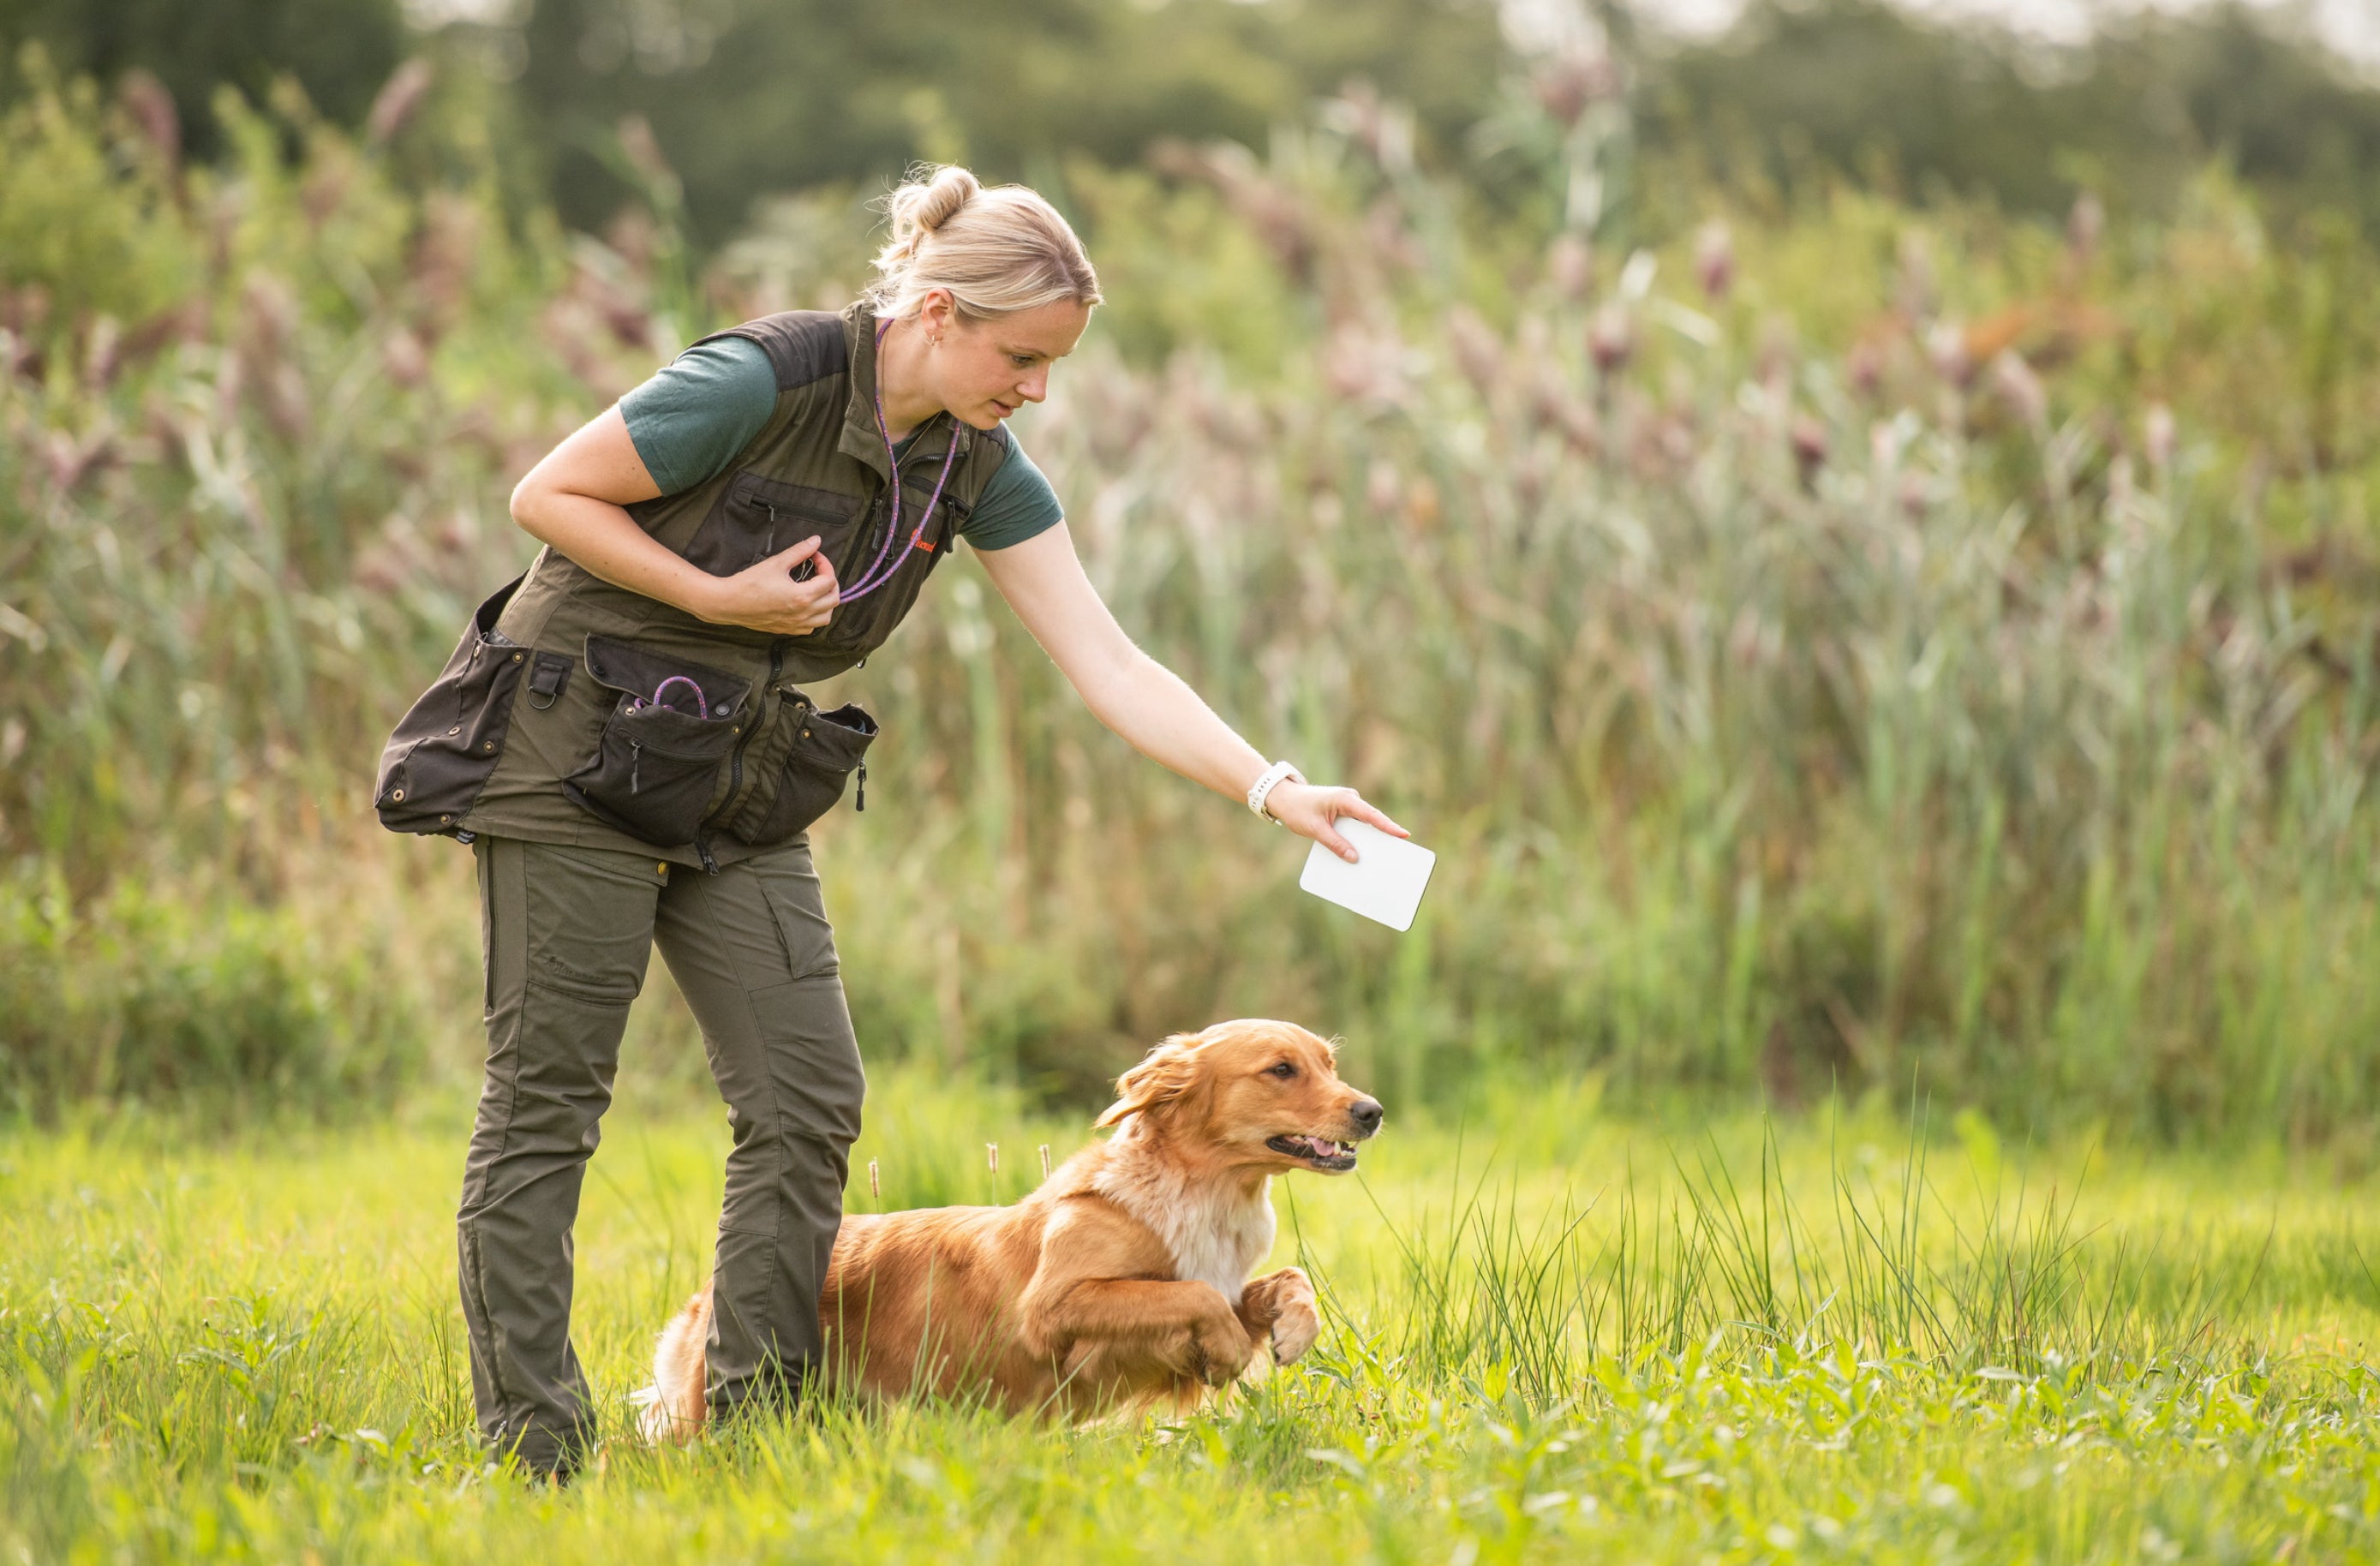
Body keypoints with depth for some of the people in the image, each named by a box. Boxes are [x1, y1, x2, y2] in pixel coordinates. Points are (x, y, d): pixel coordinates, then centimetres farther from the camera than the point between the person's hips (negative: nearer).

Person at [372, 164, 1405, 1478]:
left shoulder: (977, 468, -1)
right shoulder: (764, 382, -21)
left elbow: (1109, 664, -4)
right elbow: (548, 496, -13)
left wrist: (1273, 788, -13)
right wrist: (718, 598, -20)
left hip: (740, 786, 7)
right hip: (580, 745, -7)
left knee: (808, 1100, -1)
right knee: (547, 1098, -4)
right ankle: (530, 1444, -1)